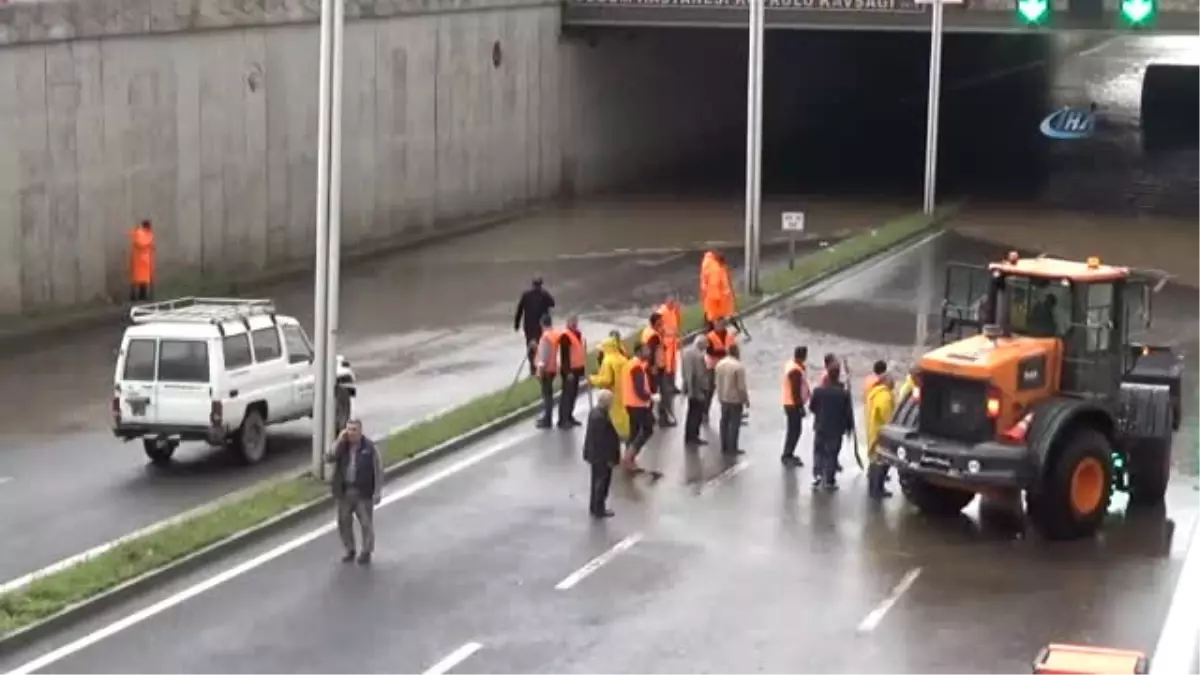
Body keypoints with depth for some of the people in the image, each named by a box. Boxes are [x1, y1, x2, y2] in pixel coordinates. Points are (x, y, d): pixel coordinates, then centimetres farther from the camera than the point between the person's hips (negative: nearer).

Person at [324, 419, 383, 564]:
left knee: (366, 523, 2)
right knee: (344, 522, 11)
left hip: (363, 492, -4)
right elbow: (328, 458, -12)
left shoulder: (369, 447, -9)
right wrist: (339, 442, -19)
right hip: (344, 491, 4)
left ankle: (366, 552, 16)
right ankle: (349, 551, 26)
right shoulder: (341, 446, 3)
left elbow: (378, 470, -7)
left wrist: (377, 492, -11)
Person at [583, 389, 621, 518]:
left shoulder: (594, 412, 3)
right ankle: (599, 510, 15)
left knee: (597, 482, 20)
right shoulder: (601, 417, -28)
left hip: (595, 454, 10)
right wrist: (609, 458, -18)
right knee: (602, 483, 4)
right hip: (602, 456, -10)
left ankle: (594, 507, 31)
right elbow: (603, 440, -25)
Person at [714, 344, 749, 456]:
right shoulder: (739, 366, -20)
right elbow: (741, 386, -17)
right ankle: (732, 448, 3)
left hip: (723, 398, 7)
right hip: (735, 399, -6)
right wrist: (746, 399, -6)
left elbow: (718, 383, 7)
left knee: (724, 422, 13)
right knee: (734, 423, 1)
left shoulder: (720, 364, 1)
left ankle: (724, 447, 17)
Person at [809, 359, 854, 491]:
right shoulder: (844, 393, -17)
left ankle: (818, 476, 7)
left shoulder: (818, 391, -13)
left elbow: (811, 407, 0)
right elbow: (848, 412, -9)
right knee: (832, 453, 8)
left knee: (818, 452, 16)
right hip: (836, 429, -1)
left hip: (820, 427, 1)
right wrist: (849, 427, 7)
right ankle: (829, 480, 12)